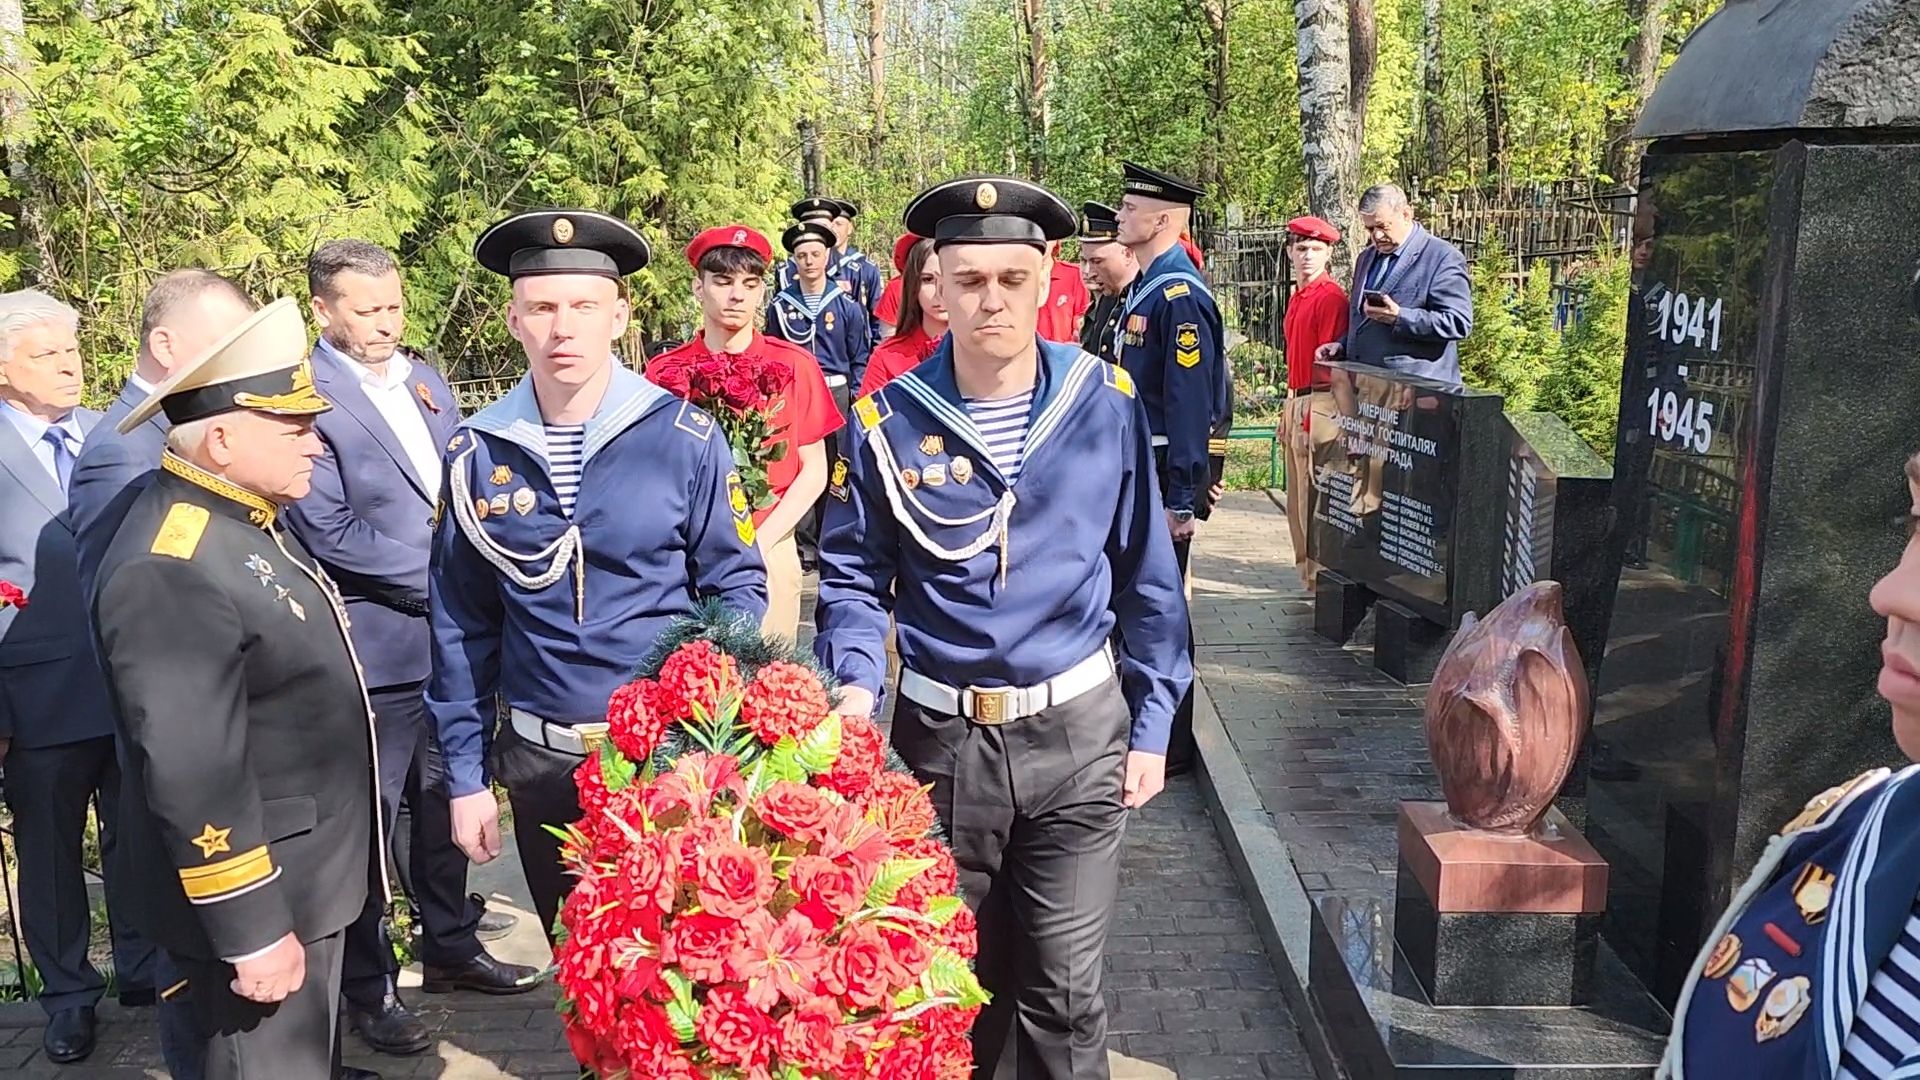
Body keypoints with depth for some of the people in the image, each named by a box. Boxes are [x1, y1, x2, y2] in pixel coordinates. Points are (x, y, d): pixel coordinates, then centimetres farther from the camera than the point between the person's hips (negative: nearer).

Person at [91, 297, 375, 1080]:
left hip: (303, 874, 10)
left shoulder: (243, 523, 7)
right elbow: (194, 778, -27)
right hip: (256, 896, -9)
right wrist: (252, 931, -22)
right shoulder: (170, 569, -26)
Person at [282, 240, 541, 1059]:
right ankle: (367, 987, 23)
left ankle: (451, 948, 36)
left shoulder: (424, 382, 10)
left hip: (450, 637, 7)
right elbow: (330, 533, -18)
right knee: (370, 816, 7)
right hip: (374, 646, -7)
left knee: (442, 800, 19)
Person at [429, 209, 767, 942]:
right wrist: (466, 775, 4)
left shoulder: (685, 436, -8)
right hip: (542, 763, 2)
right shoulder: (477, 453, -2)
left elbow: (737, 585, -2)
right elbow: (461, 627, 3)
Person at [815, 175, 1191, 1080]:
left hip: (1077, 731, 0)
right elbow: (853, 576, 2)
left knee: (1064, 989, 6)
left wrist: (1152, 725, 2)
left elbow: (1146, 576, 1)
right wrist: (855, 684, -16)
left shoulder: (1105, 403, -5)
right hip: (940, 736, 1)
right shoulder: (888, 422, -6)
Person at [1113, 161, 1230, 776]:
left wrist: (1182, 499, -23)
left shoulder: (1181, 296, -17)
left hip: (1167, 475, -10)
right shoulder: (1147, 287, 13)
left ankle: (1171, 744, 11)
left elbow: (1190, 402, -22)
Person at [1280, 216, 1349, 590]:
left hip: (1319, 404, -10)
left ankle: (1320, 575, 2)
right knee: (1297, 496, 15)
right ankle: (1307, 569, 26)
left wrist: (1310, 415, -20)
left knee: (1313, 494, -6)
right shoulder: (1297, 297, 15)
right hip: (1296, 401, 10)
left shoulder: (1331, 297, -13)